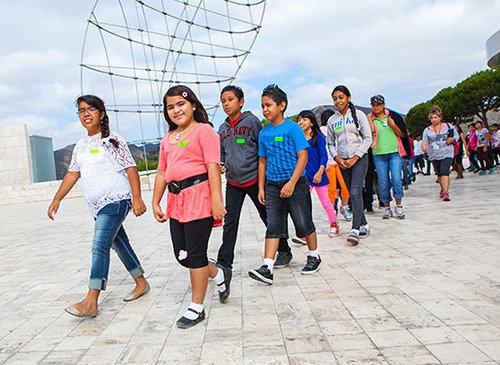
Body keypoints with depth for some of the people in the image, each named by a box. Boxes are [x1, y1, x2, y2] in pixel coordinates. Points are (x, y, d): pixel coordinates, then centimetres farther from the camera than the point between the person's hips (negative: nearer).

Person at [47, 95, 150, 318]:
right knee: (119, 244, 13)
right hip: (97, 206, 7)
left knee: (100, 246, -16)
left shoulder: (113, 140, -3)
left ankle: (91, 301, -17)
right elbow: (73, 173, 20)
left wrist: (137, 198, -15)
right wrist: (57, 199, 13)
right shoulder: (80, 145, 16)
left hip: (115, 200, -7)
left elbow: (131, 169, -7)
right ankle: (141, 283, 26)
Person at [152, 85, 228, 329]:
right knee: (181, 255, 10)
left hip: (199, 196, -8)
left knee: (195, 253, -2)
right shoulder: (167, 139, 19)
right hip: (176, 200, 8)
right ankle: (219, 275, 35)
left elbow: (213, 167, -12)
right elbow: (162, 172, 21)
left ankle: (196, 307, 13)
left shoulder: (203, 130, -3)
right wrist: (155, 202, 19)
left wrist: (216, 199, -20)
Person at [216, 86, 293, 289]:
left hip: (253, 178, -4)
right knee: (230, 222, -1)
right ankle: (224, 264, 2)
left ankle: (284, 251, 27)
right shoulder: (222, 129, 10)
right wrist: (220, 165, -1)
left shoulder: (251, 121, -5)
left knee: (268, 216, 8)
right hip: (233, 182, 4)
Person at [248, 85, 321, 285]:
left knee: (304, 223, 6)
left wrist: (291, 183, -19)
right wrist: (261, 188, 11)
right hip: (272, 185, 5)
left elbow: (303, 157, -12)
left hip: (295, 184, -4)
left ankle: (314, 256, 29)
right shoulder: (263, 133, 9)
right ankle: (267, 268, -1)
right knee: (273, 226, 1)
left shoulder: (292, 128, -8)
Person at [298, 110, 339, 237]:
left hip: (318, 175, -2)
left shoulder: (318, 136, -5)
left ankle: (333, 224, 32)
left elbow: (324, 156, -9)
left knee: (325, 202, 9)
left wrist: (319, 173, -19)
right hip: (304, 176, 2)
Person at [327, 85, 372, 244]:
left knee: (356, 192, -17)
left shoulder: (358, 115, 0)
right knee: (352, 194, 6)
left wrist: (355, 158, -11)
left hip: (359, 158, -3)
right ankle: (364, 225, 20)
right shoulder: (332, 120, 8)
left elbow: (368, 138, -3)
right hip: (342, 161, 4)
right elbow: (330, 143, 13)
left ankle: (355, 230, -20)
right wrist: (337, 159, -4)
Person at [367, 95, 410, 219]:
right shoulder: (370, 119, 9)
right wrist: (369, 117, -3)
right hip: (379, 155, 1)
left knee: (396, 179, -11)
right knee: (383, 183, 1)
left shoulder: (393, 116, 8)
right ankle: (387, 208, 13)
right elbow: (372, 130, -13)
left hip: (395, 153, -1)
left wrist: (393, 126, -8)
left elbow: (403, 135, 6)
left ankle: (399, 206, 3)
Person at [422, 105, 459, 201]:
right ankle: (442, 188, 38)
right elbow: (425, 141, -5)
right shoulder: (427, 130, 6)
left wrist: (452, 139, -10)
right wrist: (424, 146, -28)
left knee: (445, 172, -18)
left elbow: (457, 135, 13)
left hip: (446, 154, -3)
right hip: (434, 155, 3)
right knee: (439, 174, 14)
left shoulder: (448, 126, 5)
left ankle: (445, 192, -21)